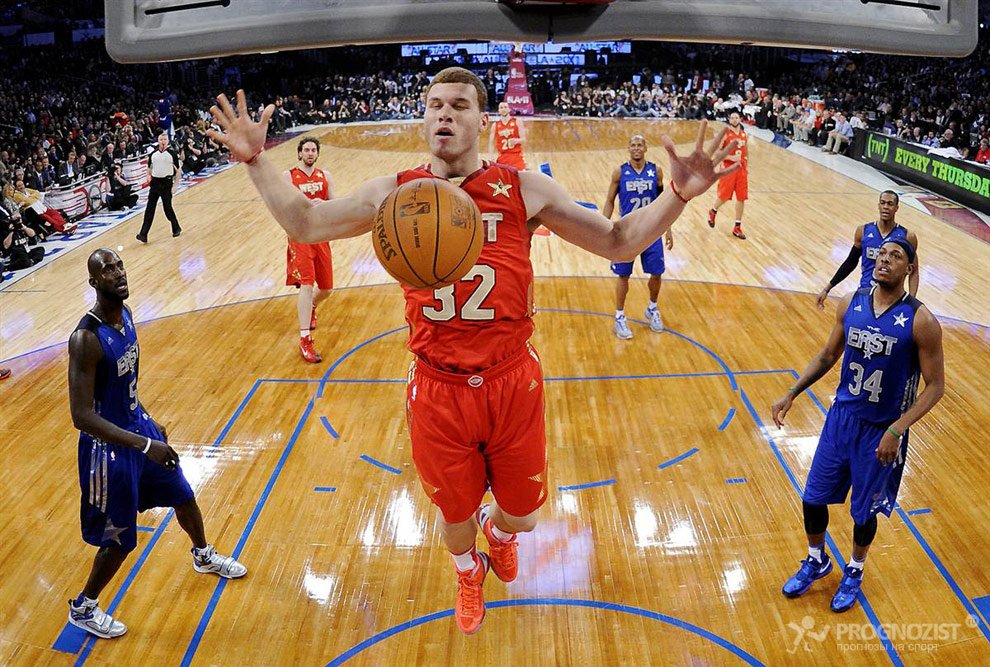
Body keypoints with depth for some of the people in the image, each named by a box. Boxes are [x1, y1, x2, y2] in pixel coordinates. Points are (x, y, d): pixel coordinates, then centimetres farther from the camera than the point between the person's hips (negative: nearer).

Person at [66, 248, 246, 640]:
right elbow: (82, 417, -31)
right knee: (119, 541, 6)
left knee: (184, 497, 24)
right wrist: (144, 444, -34)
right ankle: (82, 609, 32)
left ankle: (204, 556, 53)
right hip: (110, 446, -8)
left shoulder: (125, 315, -2)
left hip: (138, 427, 8)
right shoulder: (86, 339, -29)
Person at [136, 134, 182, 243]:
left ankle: (176, 229, 27)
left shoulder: (172, 154, -3)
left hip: (166, 183, -4)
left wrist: (175, 185, -7)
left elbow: (178, 170, -2)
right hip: (155, 182, 4)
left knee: (167, 208, 1)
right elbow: (149, 168, 20)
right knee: (149, 209, -1)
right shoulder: (153, 154, 8)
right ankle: (143, 235, -3)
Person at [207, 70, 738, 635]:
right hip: (437, 391, 0)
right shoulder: (395, 193, -3)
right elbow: (304, 224, 8)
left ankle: (499, 531, 58)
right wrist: (256, 159, -1)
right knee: (455, 513, 19)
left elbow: (619, 241, -2)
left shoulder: (525, 190, -6)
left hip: (513, 384, 0)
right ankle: (469, 573, 57)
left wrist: (679, 194, -17)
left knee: (522, 514, 17)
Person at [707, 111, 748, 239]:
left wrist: (747, 166, 12)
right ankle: (713, 212, 35)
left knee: (741, 198, 2)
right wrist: (731, 157, -21)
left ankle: (737, 228, 11)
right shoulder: (725, 134, -8)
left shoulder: (744, 134, 8)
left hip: (741, 169, 5)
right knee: (724, 196, 0)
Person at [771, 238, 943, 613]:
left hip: (881, 431, -4)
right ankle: (816, 561, 39)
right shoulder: (851, 303, -4)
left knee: (864, 511, 12)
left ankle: (855, 572, 41)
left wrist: (896, 430, -21)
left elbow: (935, 386, -13)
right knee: (813, 498, 12)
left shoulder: (921, 321, -18)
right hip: (842, 416, 4)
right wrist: (792, 393, 2)